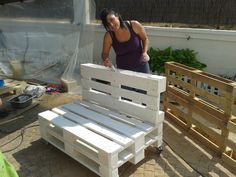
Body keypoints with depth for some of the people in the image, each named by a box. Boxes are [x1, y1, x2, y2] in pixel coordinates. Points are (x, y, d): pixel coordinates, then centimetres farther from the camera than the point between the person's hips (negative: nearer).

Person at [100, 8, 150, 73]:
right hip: (122, 70, 0)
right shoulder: (109, 36, -15)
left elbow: (145, 39, 2)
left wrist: (144, 52, -14)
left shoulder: (134, 26, -15)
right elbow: (105, 53, -2)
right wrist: (106, 60, -24)